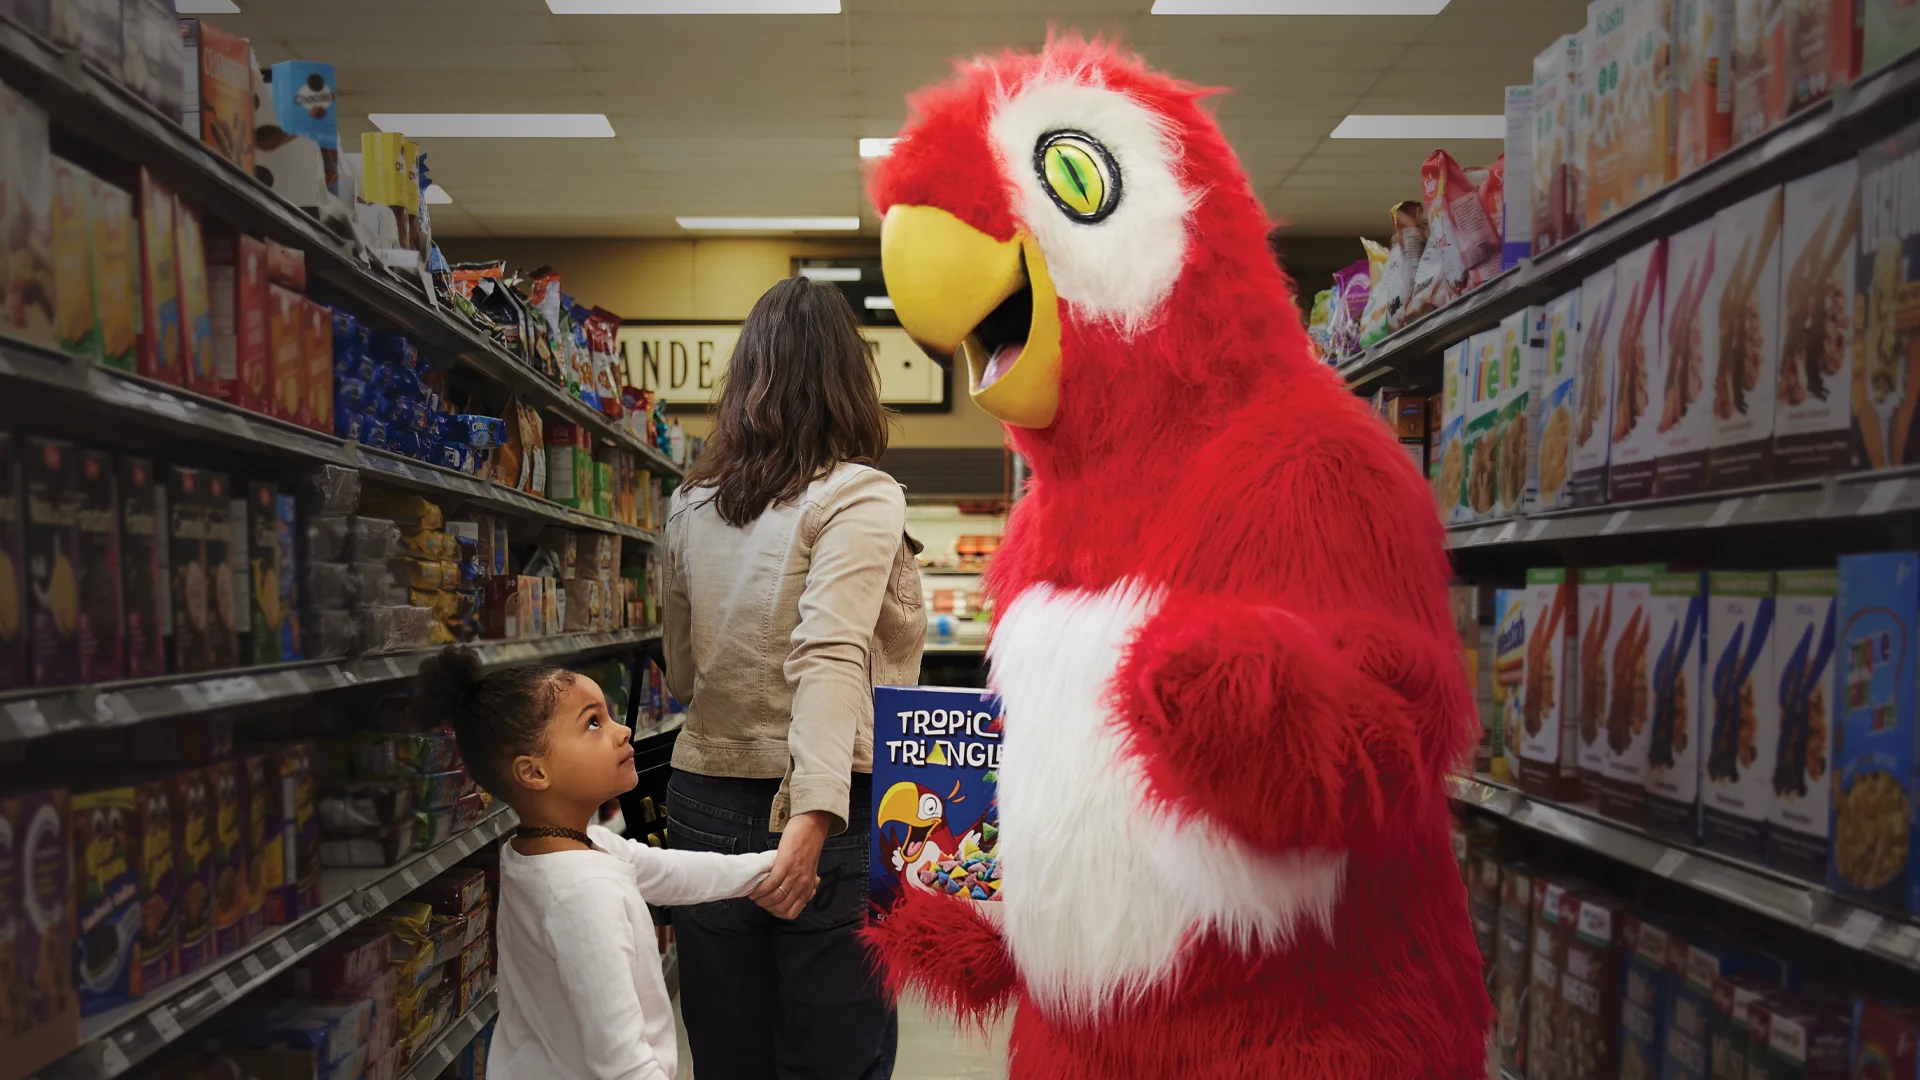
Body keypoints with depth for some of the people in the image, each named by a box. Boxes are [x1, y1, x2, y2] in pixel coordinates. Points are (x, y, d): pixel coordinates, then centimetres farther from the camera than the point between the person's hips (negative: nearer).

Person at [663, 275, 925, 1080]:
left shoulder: (690, 506, 7)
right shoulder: (860, 497, -9)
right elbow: (831, 654, -24)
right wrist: (815, 815, -30)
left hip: (703, 804, 5)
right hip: (841, 814, -5)